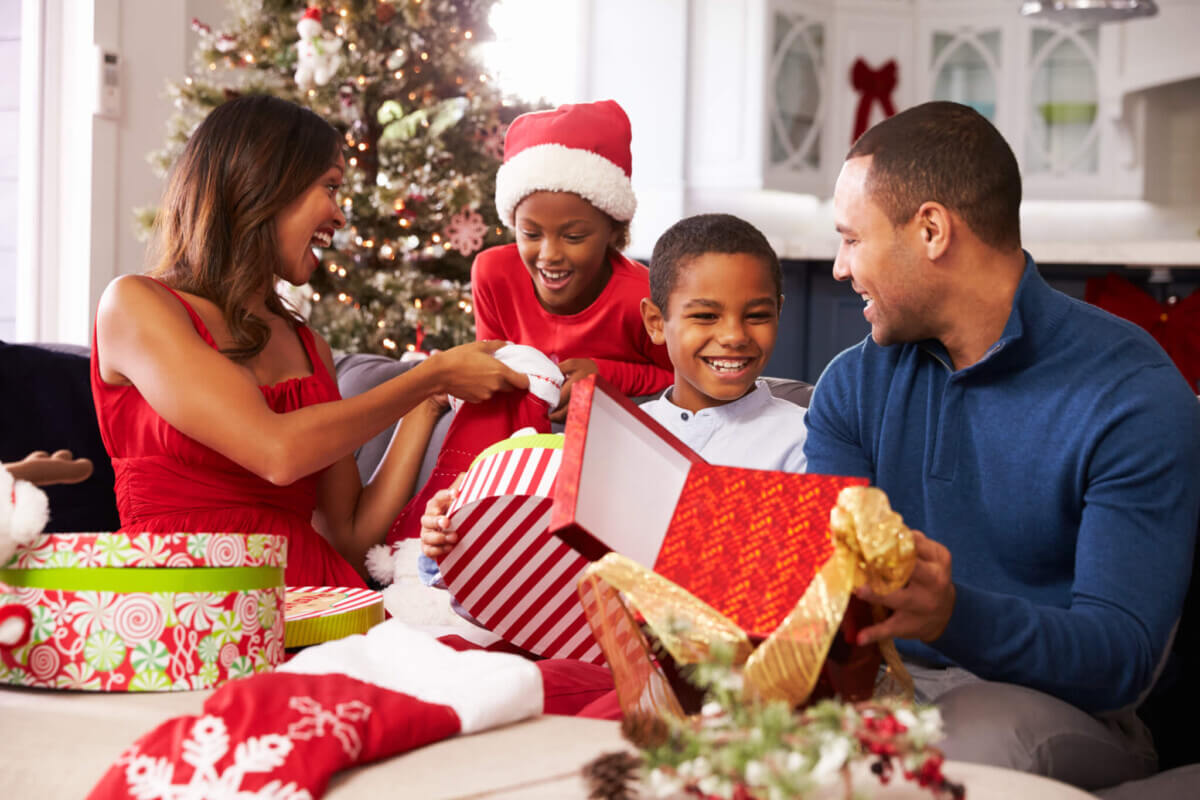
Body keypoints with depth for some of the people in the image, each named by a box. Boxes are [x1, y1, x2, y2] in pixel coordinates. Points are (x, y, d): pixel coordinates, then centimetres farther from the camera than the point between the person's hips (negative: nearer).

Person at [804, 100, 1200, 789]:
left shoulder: (1134, 397, -10)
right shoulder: (854, 384, 10)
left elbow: (1121, 657, -17)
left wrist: (955, 616, -36)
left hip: (1054, 710, -4)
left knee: (977, 731, -39)